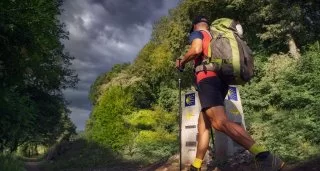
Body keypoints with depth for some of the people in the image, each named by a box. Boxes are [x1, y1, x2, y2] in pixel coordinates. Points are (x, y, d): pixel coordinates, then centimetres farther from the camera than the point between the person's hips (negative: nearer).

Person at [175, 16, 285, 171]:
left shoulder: (197, 33, 9)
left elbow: (196, 49, -13)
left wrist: (182, 61, 4)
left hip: (208, 79, -9)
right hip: (220, 81, 9)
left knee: (220, 122, -25)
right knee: (203, 125, 11)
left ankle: (263, 156, -38)